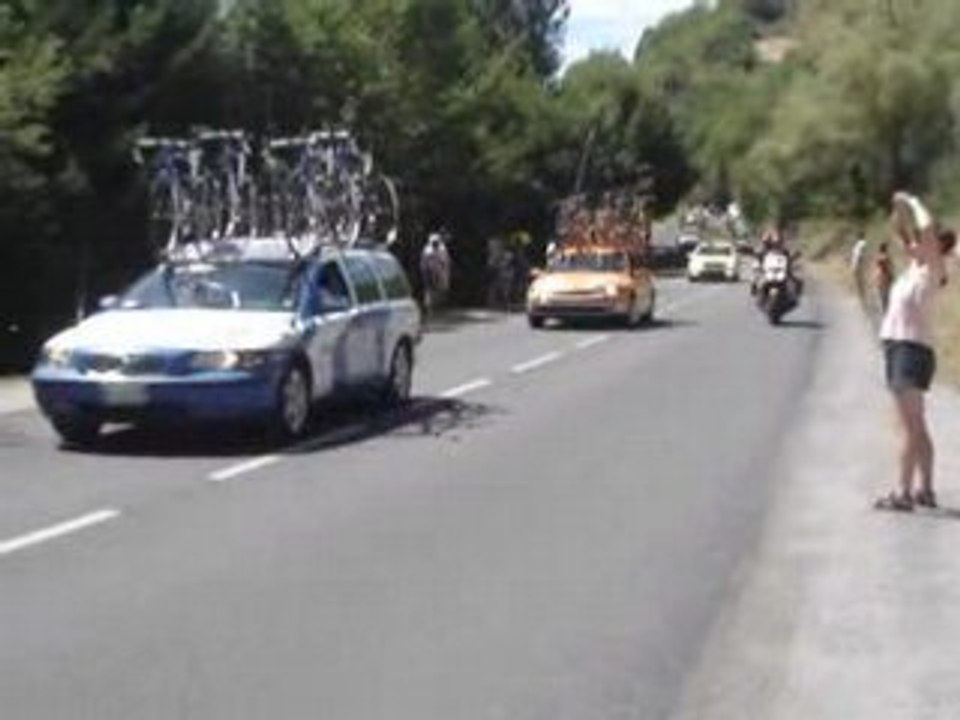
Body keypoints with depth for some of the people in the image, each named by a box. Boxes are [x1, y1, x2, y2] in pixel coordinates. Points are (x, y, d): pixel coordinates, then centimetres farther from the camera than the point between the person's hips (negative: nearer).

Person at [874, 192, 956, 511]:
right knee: (915, 426, 12)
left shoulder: (932, 270, -7)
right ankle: (924, 489, 18)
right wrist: (901, 210, 7)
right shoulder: (916, 267, 13)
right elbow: (903, 233, 22)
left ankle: (903, 493, -11)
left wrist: (914, 203, -6)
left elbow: (928, 229, -21)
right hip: (899, 347, 9)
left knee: (910, 425, -10)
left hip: (912, 350, -9)